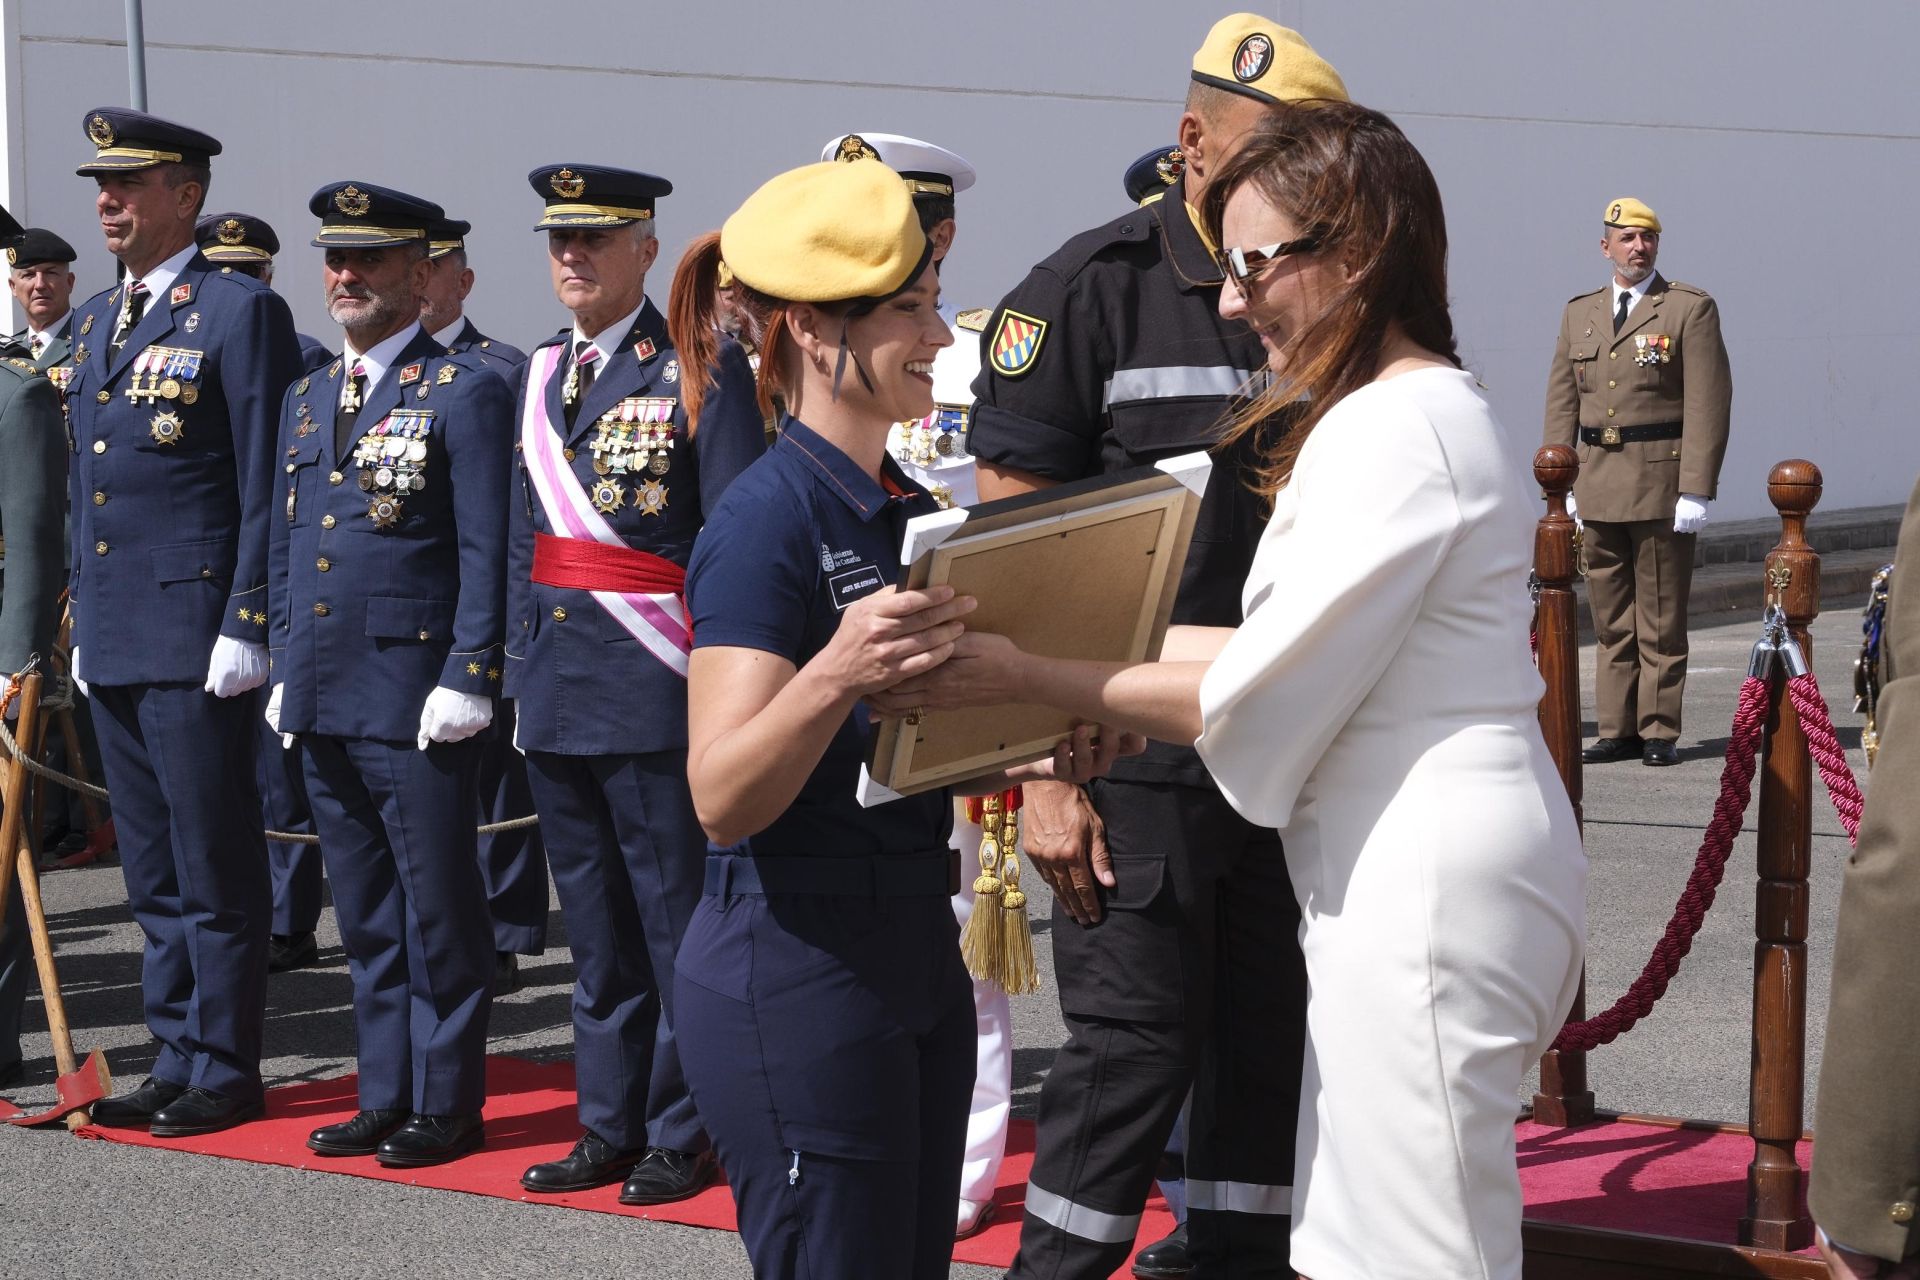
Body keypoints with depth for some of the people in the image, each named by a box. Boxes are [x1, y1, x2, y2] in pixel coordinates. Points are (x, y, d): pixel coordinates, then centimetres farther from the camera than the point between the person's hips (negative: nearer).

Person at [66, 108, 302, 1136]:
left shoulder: (241, 311, -7)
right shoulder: (94, 320, 17)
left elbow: (267, 488, -11)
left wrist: (247, 625, -15)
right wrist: (80, 614, 17)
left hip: (194, 635, -8)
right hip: (112, 639, 8)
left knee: (214, 867, -1)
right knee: (152, 873, 13)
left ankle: (226, 1071, 7)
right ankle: (176, 1060, 20)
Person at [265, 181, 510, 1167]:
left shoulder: (465, 392, -5)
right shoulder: (306, 400, 16)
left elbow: (487, 555, -10)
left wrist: (467, 680, -15)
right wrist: (285, 669, 16)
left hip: (417, 699, -7)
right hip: (323, 698, 7)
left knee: (438, 911, 1)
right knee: (364, 918, 13)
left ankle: (447, 1103, 10)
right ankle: (385, 1096, 22)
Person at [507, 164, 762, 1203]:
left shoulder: (698, 371, -7)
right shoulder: (540, 376, 13)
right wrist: (522, 670, 15)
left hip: (654, 690, -7)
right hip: (557, 695, 7)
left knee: (674, 922, 1)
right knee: (596, 928, 14)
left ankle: (682, 1136, 10)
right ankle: (609, 1128, 22)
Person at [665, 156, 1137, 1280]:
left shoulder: (915, 511, 11)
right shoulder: (767, 518, -16)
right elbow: (724, 798, -23)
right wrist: (835, 672, -39)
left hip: (915, 958, 9)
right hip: (794, 969, -9)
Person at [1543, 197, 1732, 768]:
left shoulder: (1691, 309, -1)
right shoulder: (1579, 313, 13)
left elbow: (1708, 406, -7)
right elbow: (1562, 405, 13)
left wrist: (1696, 489, -14)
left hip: (1662, 485, -5)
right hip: (1597, 485, 5)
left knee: (1662, 619, 0)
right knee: (1610, 618, 8)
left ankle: (1660, 731, 7)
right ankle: (1618, 730, 14)